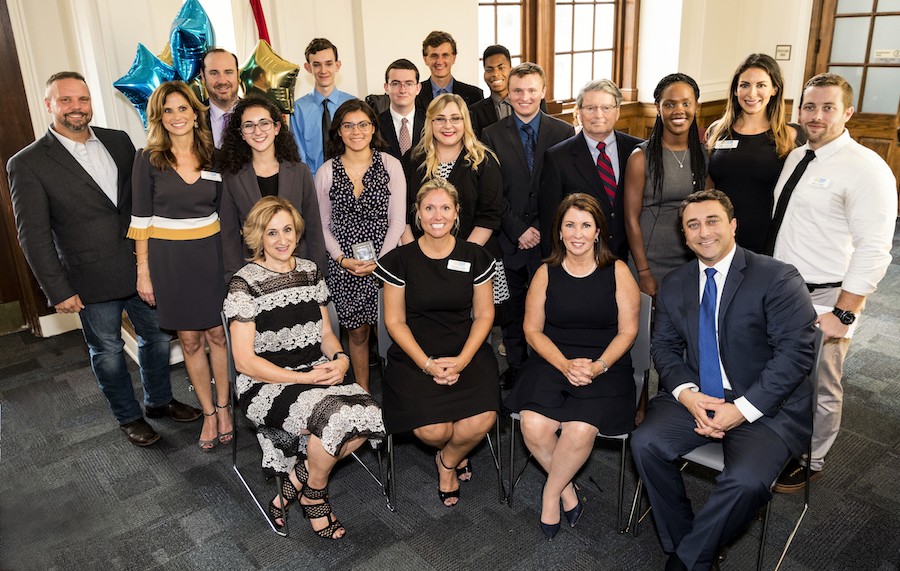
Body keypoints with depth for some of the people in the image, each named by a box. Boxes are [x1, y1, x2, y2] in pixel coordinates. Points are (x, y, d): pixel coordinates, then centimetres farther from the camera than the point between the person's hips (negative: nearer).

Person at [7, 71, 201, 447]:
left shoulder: (119, 141, 3)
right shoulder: (27, 164, -10)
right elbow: (34, 236, -9)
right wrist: (58, 291, -10)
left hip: (141, 267, 4)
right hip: (92, 282, -4)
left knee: (157, 336, 17)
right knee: (108, 352, 13)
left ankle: (159, 400, 39)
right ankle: (129, 417, 33)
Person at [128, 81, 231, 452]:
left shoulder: (212, 156, 2)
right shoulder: (148, 160, -4)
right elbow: (141, 219, -2)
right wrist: (143, 270, -4)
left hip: (211, 254, 1)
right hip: (169, 258, -1)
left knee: (218, 334, 7)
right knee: (190, 340, 8)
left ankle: (223, 407, 24)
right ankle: (208, 412, 23)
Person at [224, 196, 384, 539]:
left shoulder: (310, 272, 9)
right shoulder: (245, 284, -8)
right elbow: (245, 361, -11)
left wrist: (340, 358, -8)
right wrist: (306, 378, -17)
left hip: (318, 372, 6)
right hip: (267, 384, -5)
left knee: (368, 417, -23)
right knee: (337, 418, -31)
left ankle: (297, 478, 2)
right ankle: (313, 495, 1)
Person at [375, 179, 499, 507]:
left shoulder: (475, 258, 5)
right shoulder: (400, 260, 0)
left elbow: (484, 314, 5)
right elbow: (395, 321, 0)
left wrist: (462, 360, -11)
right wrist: (427, 364, -13)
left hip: (467, 353, 1)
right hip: (414, 357, -1)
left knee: (481, 421, -24)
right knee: (431, 431, -24)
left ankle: (447, 461, 14)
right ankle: (456, 454, 18)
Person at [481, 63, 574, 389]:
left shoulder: (563, 132, 4)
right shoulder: (492, 135, 5)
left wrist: (542, 230, -8)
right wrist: (518, 231, -8)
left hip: (550, 239, 0)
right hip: (509, 240, 1)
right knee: (513, 310, 10)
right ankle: (515, 369, 25)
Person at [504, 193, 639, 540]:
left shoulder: (617, 272, 2)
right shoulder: (546, 273, 6)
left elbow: (627, 331, 1)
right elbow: (533, 330, 4)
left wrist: (598, 366, -15)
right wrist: (565, 365, -12)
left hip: (605, 366, -1)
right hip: (553, 362, 2)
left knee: (580, 430, -28)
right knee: (533, 425, -24)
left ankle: (551, 493, 3)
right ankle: (567, 490, 5)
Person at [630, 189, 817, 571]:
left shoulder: (778, 279, -9)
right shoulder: (674, 285, 8)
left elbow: (795, 353, -14)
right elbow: (664, 346, 9)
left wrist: (742, 409, -20)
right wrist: (686, 393, -11)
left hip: (765, 406, -4)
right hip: (695, 397, 5)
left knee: (746, 480, -29)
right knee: (645, 443, -18)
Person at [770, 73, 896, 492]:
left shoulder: (866, 169, -15)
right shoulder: (796, 157, 9)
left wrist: (843, 314, -20)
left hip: (823, 300, -6)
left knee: (819, 390, 11)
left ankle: (809, 461, 32)